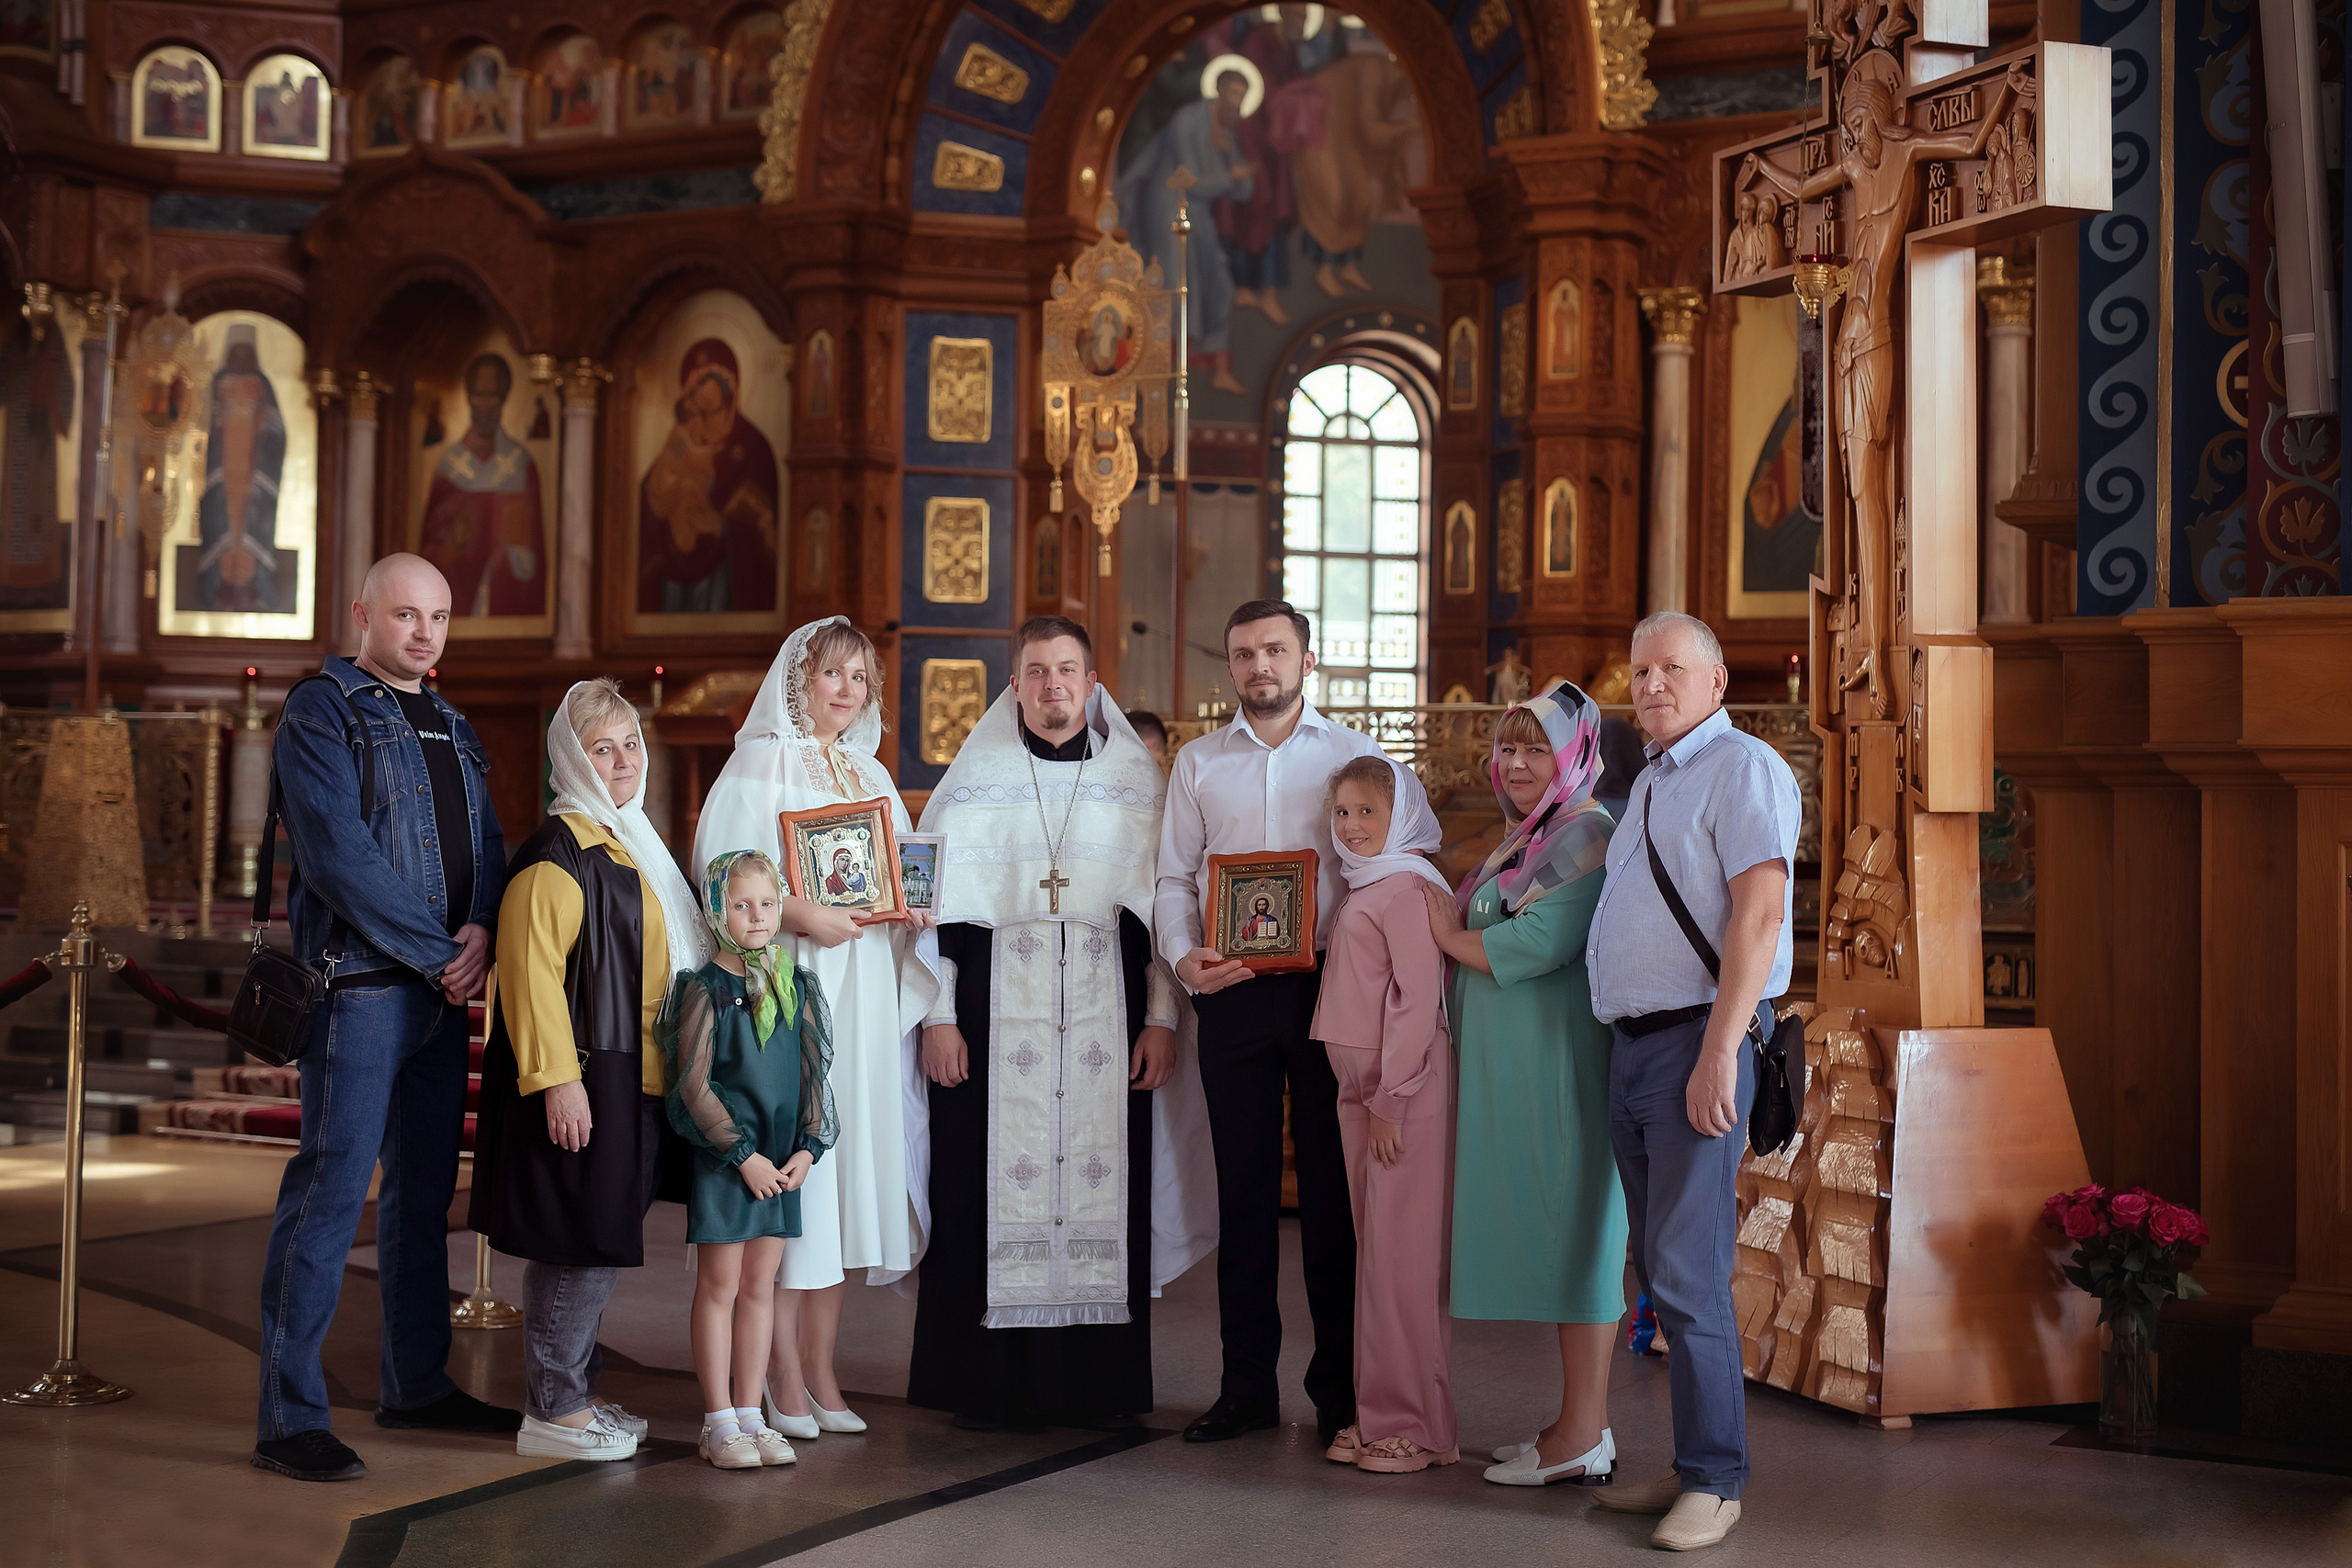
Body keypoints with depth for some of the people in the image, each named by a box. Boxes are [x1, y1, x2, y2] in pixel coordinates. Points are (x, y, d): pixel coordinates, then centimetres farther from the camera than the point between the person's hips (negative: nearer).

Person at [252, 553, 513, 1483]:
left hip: (445, 986, 8)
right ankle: (289, 1419, -3)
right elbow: (338, 856, -16)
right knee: (333, 1187, -8)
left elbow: (487, 842, 15)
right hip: (361, 983, -7)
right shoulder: (323, 711, -5)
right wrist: (439, 953, -14)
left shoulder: (451, 727, 19)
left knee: (425, 1189, 13)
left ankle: (416, 1384, 25)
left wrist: (482, 929, -7)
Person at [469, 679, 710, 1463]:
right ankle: (552, 1412, 2)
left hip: (630, 1082, 9)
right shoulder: (558, 852, -13)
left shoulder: (630, 843, 18)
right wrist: (558, 1079, -25)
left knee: (598, 1247, 14)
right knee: (581, 1246, -6)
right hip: (581, 1085, -9)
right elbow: (531, 970, -21)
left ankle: (576, 1394, 23)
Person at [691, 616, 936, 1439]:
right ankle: (785, 1379, -3)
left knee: (848, 1166, 4)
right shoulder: (761, 764, 0)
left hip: (863, 997, 6)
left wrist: (909, 911, 0)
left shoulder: (872, 776, 19)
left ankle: (821, 1372, 11)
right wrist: (801, 913, -21)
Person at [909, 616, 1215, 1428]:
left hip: (1104, 1010, 1)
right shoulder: (974, 780, 8)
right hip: (997, 1009, -1)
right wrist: (938, 1016, -4)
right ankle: (988, 1381, 6)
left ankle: (1098, 1381, 7)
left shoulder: (1136, 781, 9)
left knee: (1103, 1183, -1)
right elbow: (936, 902, 5)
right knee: (993, 1179, -3)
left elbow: (1166, 904, 7)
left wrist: (1161, 1018, -1)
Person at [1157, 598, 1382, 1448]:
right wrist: (1182, 955, -7)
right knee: (1244, 1185, 5)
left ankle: (1339, 1387, 10)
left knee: (1332, 1185, 1)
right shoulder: (1198, 763, 13)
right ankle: (1247, 1384, 13)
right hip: (1231, 990, 2)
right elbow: (1174, 876, 11)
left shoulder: (1355, 756, 7)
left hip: (1330, 986, -2)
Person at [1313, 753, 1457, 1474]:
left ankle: (1415, 1427, 2)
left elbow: (1418, 1001, -18)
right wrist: (1362, 1096, 15)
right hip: (1360, 1090, 9)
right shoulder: (1363, 890, 16)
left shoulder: (1409, 887, -12)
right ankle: (1380, 1414, 18)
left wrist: (1390, 1100, -18)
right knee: (1375, 1252, 12)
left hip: (1404, 1090, -9)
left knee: (1402, 1257, -5)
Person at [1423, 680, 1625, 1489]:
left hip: (1564, 1064, -9)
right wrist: (1458, 932, 0)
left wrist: (1451, 936, -5)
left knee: (1574, 1228, -5)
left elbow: (1539, 945, -19)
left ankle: (1581, 1437, -1)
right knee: (1552, 1236, 10)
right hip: (1515, 1071, 9)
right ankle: (1582, 1423, 16)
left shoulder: (1587, 836, -10)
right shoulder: (1521, 843, 20)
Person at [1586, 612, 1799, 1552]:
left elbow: (1758, 915, -15)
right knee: (1660, 1266, 10)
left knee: (1687, 1270, -10)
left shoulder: (1743, 769, -6)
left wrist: (1718, 1053, -22)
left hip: (1698, 1042, -9)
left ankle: (1714, 1481, -3)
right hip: (1631, 1048, 9)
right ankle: (1690, 1464, 16)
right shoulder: (1651, 786, 22)